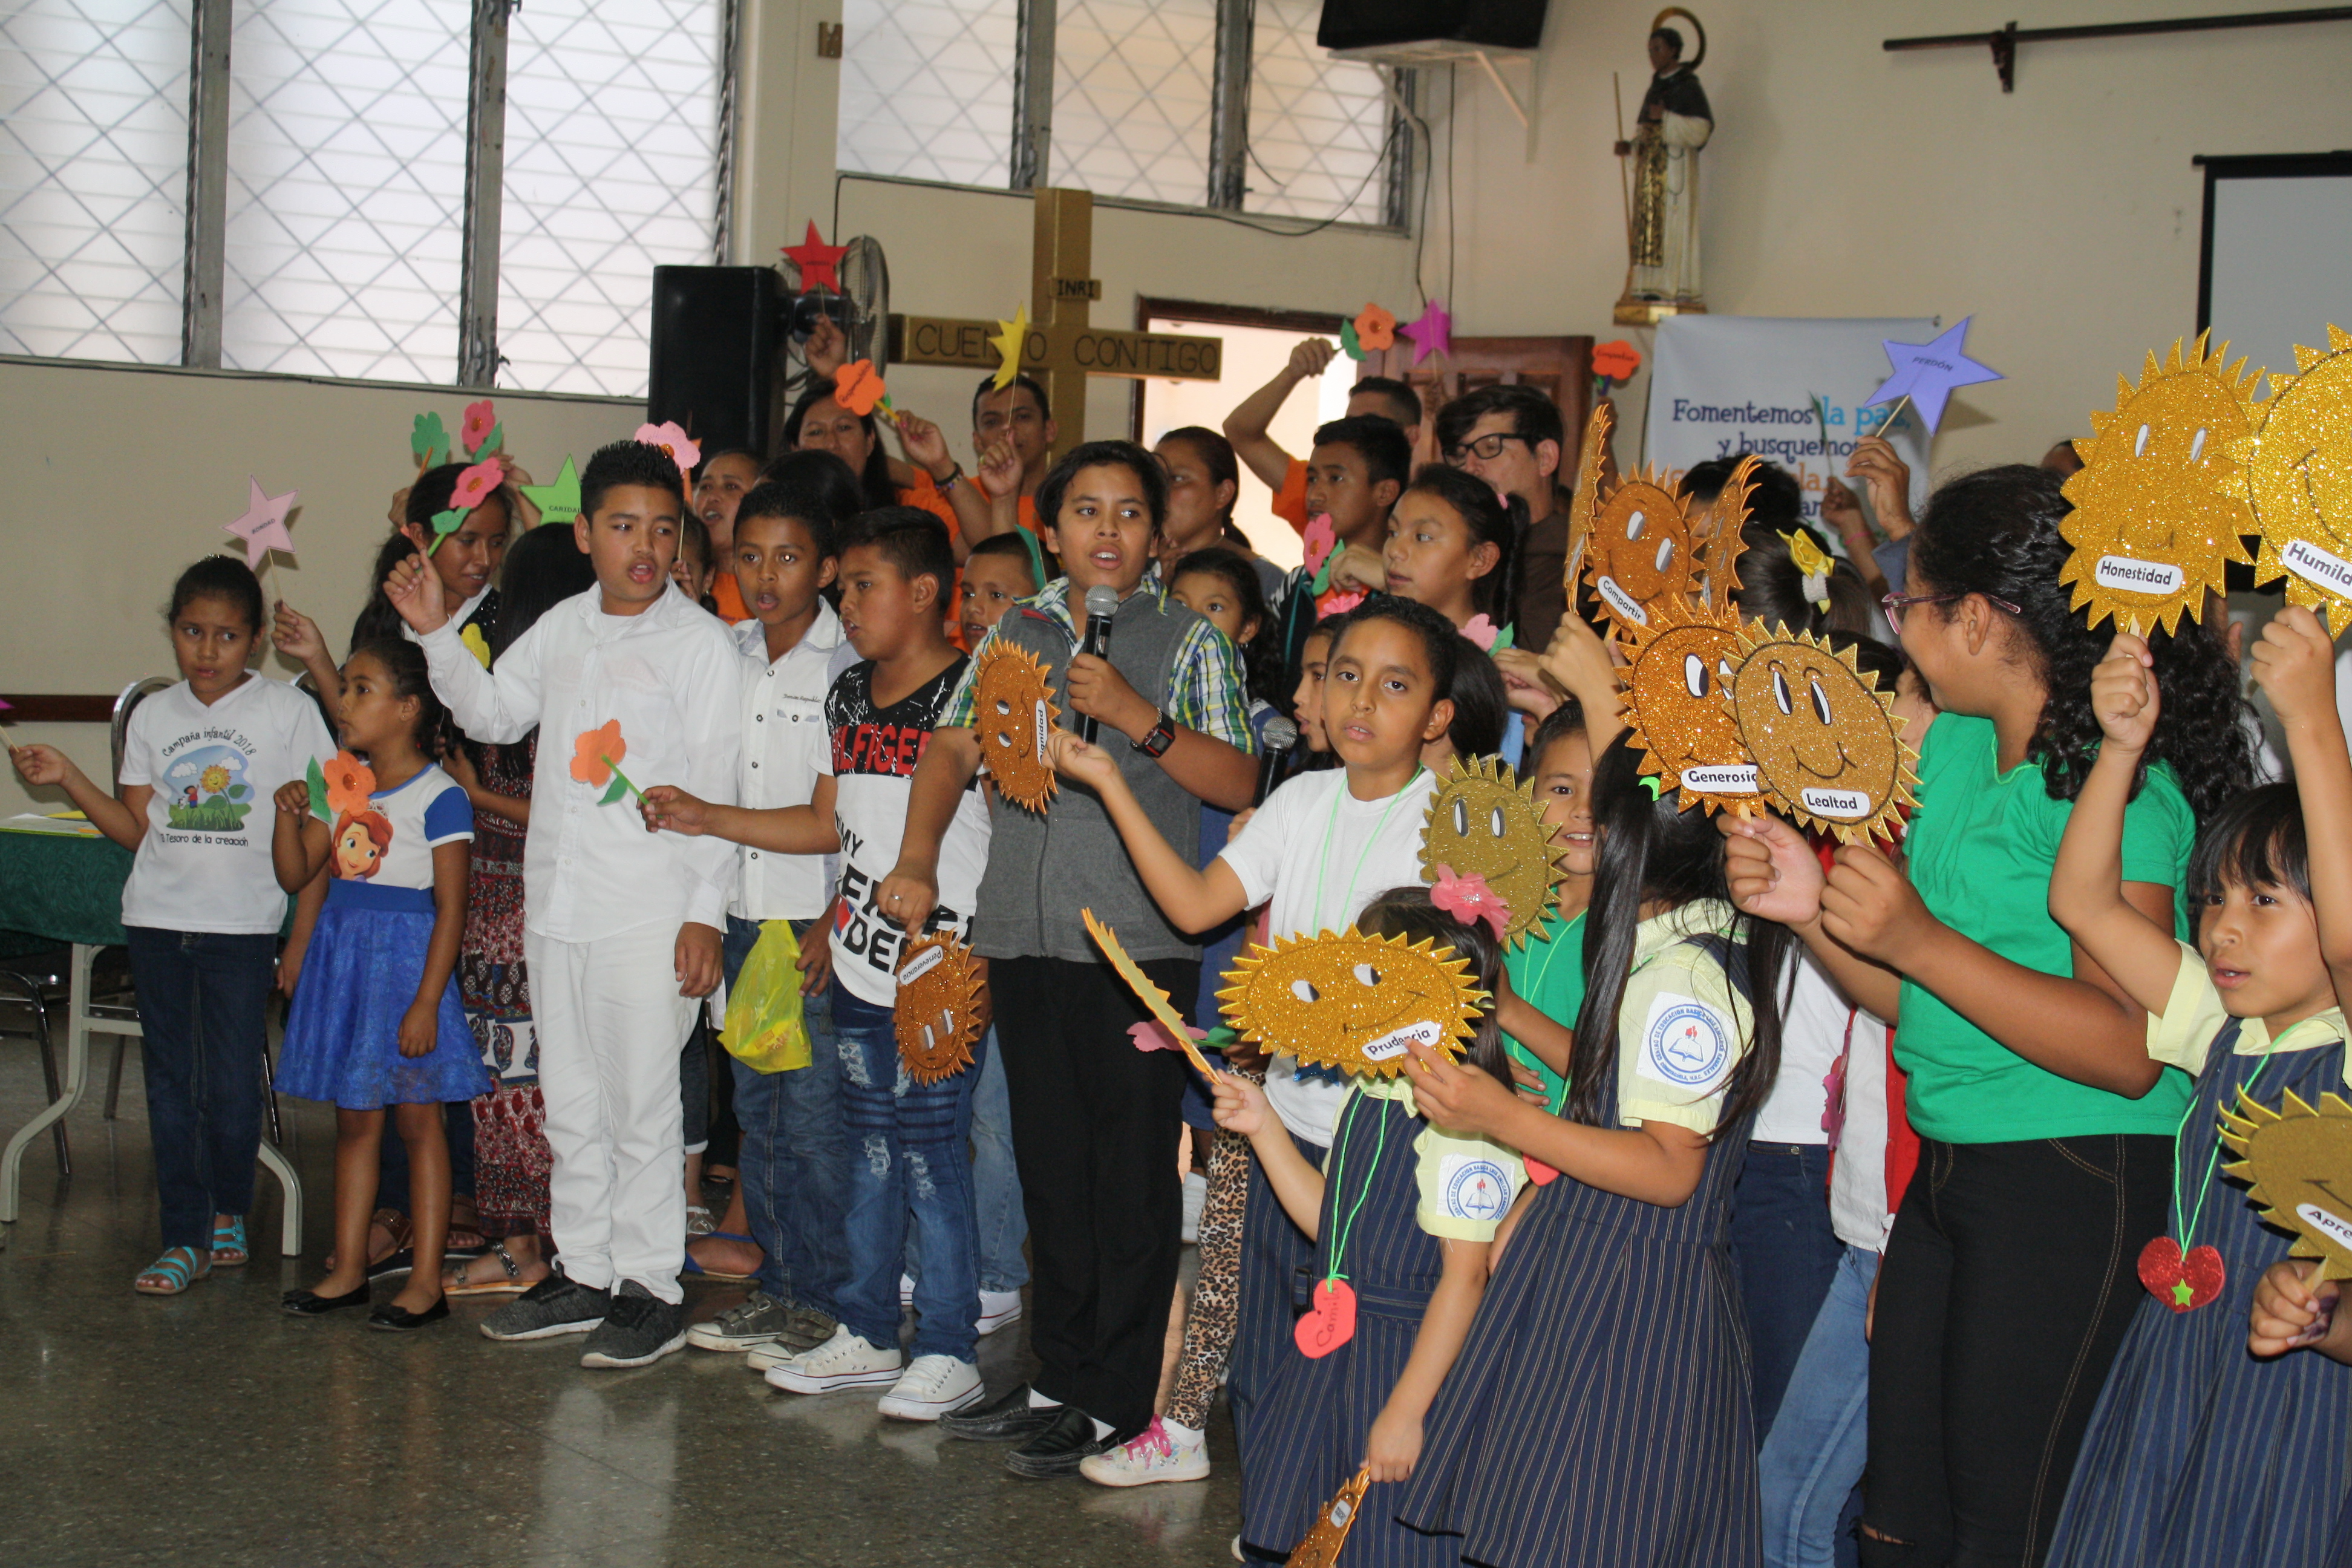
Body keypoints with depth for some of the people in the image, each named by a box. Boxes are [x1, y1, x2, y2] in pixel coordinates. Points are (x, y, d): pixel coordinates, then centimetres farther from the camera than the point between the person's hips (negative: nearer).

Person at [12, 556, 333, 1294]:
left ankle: (229, 1212, 21)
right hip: (158, 921, 3)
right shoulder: (153, 715, 8)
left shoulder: (287, 711, -1)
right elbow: (136, 828, 9)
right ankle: (185, 1239, 12)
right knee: (170, 1082, 5)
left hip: (244, 926, -3)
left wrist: (305, 938, -6)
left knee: (232, 1087, -2)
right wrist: (66, 777, -2)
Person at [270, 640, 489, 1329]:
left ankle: (426, 1281, 6)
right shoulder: (342, 787, 9)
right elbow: (295, 875, 13)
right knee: (354, 1118, 12)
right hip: (343, 956, 7)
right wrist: (290, 813, -5)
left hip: (407, 960, -7)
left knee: (417, 1118, 0)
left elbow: (450, 909, -14)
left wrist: (426, 1002, -18)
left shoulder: (439, 797, -12)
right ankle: (348, 1269, 20)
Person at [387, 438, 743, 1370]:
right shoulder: (561, 628, 11)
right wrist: (435, 633, 10)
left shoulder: (702, 644, -6)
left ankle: (650, 1288, 8)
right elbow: (492, 714, 24)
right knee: (570, 1101, 14)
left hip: (651, 916, -6)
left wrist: (706, 911, -13)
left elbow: (719, 787, -8)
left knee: (641, 1105, -2)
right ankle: (584, 1274, 25)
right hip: (555, 904, 6)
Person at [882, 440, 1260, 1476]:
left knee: (1130, 1169, -1)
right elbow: (953, 748, 11)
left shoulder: (1189, 642, 2)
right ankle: (1059, 1378, 22)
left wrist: (1137, 716, -17)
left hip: (1139, 936, -4)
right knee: (1050, 1166, 12)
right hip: (1025, 934, 4)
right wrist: (918, 858, -2)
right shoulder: (1014, 635, 15)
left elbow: (1237, 782, -6)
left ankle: (1117, 1399, 7)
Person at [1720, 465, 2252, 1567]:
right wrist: (1814, 908, -1)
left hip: (2076, 1183, -8)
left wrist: (1920, 941, -25)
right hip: (1947, 1173, 8)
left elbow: (2128, 1050, -24)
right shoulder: (1953, 744, 11)